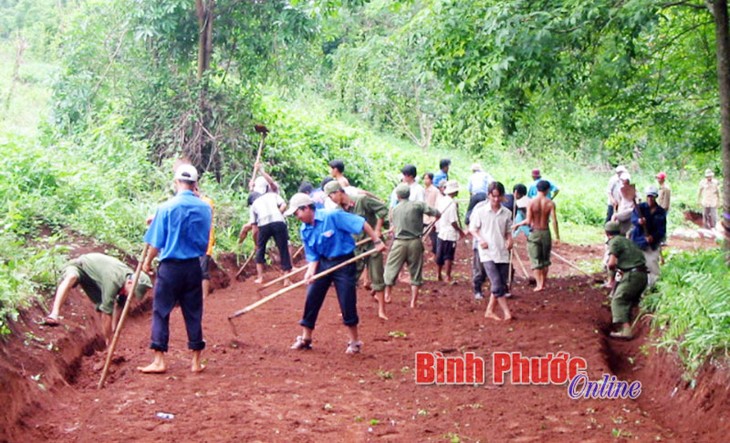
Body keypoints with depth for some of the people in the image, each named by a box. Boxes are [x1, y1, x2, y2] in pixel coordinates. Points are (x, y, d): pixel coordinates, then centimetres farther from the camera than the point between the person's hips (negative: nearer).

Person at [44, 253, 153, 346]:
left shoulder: (131, 277, -17)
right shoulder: (113, 281, -41)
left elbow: (120, 305, -1)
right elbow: (107, 314, -36)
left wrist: (113, 329, 2)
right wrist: (109, 342, -29)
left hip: (93, 279, 8)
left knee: (103, 306, -4)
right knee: (71, 278, -41)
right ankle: (55, 314, -54)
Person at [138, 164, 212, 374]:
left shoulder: (167, 207, -10)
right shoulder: (204, 208, -1)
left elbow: (157, 242, -5)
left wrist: (148, 261, 8)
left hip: (170, 267, -3)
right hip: (194, 267, 3)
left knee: (161, 311, 6)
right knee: (193, 313, 9)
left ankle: (159, 361, 5)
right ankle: (196, 361, 13)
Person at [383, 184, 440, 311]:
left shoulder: (394, 210, 3)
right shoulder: (418, 205, -5)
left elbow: (393, 226, 8)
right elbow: (437, 213, -8)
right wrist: (437, 215, 14)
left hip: (399, 243, 1)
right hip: (415, 243, 0)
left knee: (391, 268, 16)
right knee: (415, 272, 9)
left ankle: (387, 295, 24)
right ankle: (413, 301, 10)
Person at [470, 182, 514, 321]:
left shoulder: (507, 213, 6)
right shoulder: (480, 211, -3)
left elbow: (508, 232, 15)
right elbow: (473, 228, 4)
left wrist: (509, 240, -6)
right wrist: (480, 239, -13)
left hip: (503, 253, 4)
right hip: (487, 253, -4)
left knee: (502, 285, 5)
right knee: (497, 284, -13)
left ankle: (490, 311, 18)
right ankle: (507, 312, -7)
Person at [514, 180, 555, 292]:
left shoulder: (531, 202, -9)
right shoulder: (550, 203, -7)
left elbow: (528, 221, -12)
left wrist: (517, 224, 5)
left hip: (534, 232, -1)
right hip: (545, 232, 1)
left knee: (536, 260, 4)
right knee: (545, 259, 17)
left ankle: (539, 284, -3)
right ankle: (543, 282, 25)